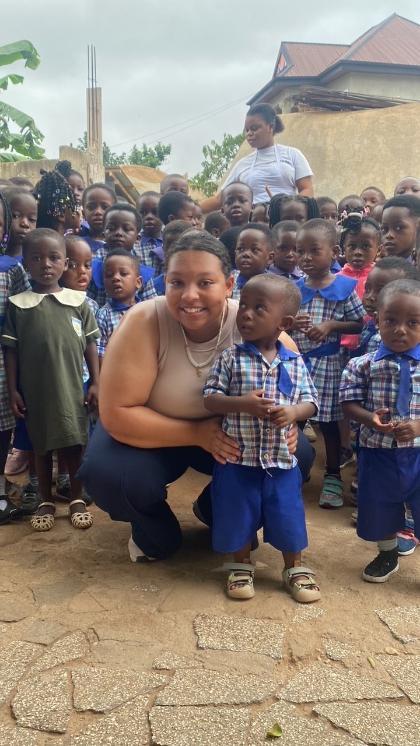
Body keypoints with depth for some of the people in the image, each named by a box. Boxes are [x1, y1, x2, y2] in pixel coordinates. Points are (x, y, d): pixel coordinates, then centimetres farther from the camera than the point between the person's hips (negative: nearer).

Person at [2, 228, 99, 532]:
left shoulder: (78, 301, 0)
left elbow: (90, 345, 4)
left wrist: (95, 383, 1)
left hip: (71, 388, 0)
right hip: (35, 390, 0)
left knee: (75, 444, 8)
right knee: (42, 446, 11)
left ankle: (78, 499, 25)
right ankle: (46, 501, 27)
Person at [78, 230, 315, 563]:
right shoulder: (145, 322, -29)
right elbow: (117, 413, -28)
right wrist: (196, 434, -31)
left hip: (232, 433, 3)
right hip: (152, 435, -2)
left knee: (297, 455, -16)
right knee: (107, 475, -30)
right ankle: (155, 531, 8)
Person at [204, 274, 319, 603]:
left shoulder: (295, 363, 0)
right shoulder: (231, 357, -6)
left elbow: (310, 402, 4)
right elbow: (210, 399, -7)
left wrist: (292, 412, -18)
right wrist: (242, 403, -24)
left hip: (281, 459, 1)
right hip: (237, 458, -1)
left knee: (288, 516, 11)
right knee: (238, 516, 11)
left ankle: (295, 567, 34)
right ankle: (242, 565, 35)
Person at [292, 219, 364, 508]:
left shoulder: (345, 287, -6)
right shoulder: (294, 288, 3)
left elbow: (359, 324, -4)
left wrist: (330, 326, -17)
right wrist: (289, 324, -14)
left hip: (327, 364, -3)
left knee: (329, 422, 7)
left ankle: (333, 476, 23)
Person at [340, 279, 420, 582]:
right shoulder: (362, 365, -5)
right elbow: (350, 403, -2)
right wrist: (369, 418, -21)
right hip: (377, 453, 1)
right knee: (379, 507, 19)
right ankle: (388, 554, 46)